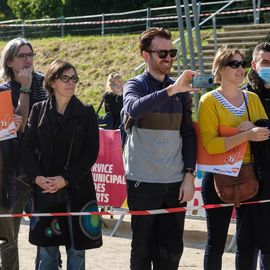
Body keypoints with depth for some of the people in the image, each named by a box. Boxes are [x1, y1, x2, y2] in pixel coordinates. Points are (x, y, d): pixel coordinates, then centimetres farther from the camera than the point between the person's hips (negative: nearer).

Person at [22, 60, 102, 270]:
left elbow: (91, 152, -3)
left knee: (76, 249, 1)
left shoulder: (86, 113, 1)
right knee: (47, 249, 4)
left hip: (77, 188, -1)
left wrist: (65, 179, -13)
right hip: (45, 189, 1)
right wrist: (37, 177, -12)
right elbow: (28, 148, 4)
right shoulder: (39, 110, 5)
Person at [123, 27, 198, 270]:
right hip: (143, 182, -4)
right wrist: (171, 90, -35)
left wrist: (189, 174, 4)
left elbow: (188, 134, 13)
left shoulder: (181, 90, 11)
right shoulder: (136, 86, -1)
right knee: (143, 249, 2)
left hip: (175, 183, 4)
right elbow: (134, 109, -25)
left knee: (172, 250, 5)